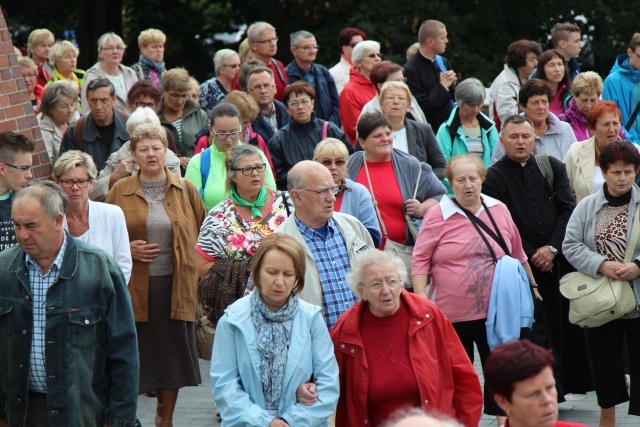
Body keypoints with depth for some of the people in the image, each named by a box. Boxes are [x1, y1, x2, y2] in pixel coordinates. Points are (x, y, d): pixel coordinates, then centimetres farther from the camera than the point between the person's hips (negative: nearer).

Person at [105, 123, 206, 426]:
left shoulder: (185, 189, 5)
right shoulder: (120, 191, 3)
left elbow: (202, 232, 13)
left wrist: (194, 265, 4)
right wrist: (127, 249, -8)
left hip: (175, 286, 1)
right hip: (134, 286, -1)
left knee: (173, 355, 6)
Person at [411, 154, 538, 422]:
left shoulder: (499, 211, 5)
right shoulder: (438, 215, -5)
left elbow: (517, 255, 18)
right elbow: (420, 260, -5)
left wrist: (531, 284, 24)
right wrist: (421, 300, -13)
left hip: (495, 311, 2)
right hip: (452, 314, -2)